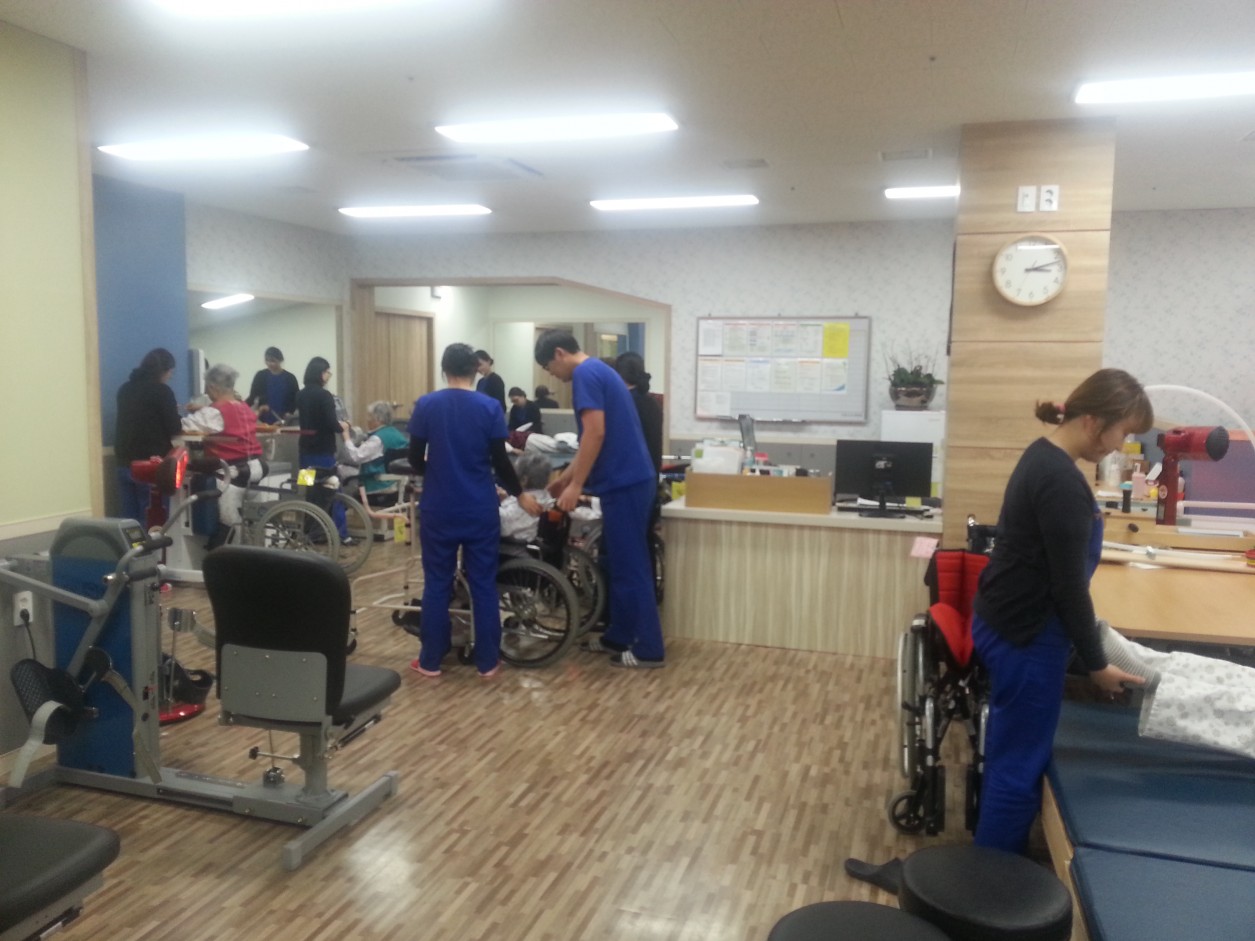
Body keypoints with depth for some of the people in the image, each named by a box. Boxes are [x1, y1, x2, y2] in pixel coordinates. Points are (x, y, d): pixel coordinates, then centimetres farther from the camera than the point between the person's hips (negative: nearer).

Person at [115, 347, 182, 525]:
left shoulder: (125, 388, 10)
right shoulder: (162, 390, -9)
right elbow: (174, 429, -7)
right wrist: (173, 413, 12)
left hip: (125, 461, 6)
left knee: (129, 518, 7)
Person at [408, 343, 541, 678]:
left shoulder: (425, 405, -3)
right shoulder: (490, 408, -5)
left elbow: (415, 459, 1)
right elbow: (500, 462, -4)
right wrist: (520, 495, 11)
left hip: (439, 510, 1)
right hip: (480, 511, -1)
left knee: (437, 585, 9)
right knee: (484, 585, 7)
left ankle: (430, 660, 17)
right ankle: (487, 661, 13)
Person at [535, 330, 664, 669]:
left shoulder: (585, 374, -11)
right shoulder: (599, 370, 20)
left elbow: (596, 433, -20)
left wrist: (576, 485, -16)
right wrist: (566, 476, 29)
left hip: (623, 483, -10)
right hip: (631, 479, 10)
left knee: (629, 568, -3)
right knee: (620, 564, 16)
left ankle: (649, 649, 4)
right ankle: (618, 637, 25)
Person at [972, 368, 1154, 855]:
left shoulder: (1044, 456, 7)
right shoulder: (1064, 483, -23)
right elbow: (1069, 585, -19)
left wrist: (1090, 644, 22)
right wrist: (1097, 663, -7)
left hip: (1007, 622, 10)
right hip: (1026, 634, -10)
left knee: (1009, 751, 20)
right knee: (1020, 764, 3)